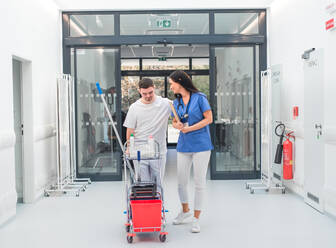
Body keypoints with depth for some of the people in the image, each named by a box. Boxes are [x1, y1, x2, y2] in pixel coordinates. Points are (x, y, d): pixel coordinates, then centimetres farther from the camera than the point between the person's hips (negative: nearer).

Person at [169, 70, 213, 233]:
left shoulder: (199, 97, -6)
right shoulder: (176, 102, 11)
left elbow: (209, 119, -8)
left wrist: (190, 128, -14)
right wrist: (177, 125, -6)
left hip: (201, 144, -5)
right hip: (183, 145, 5)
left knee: (199, 182, 2)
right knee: (181, 181, 10)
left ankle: (196, 218, 15)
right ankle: (185, 210, 35)